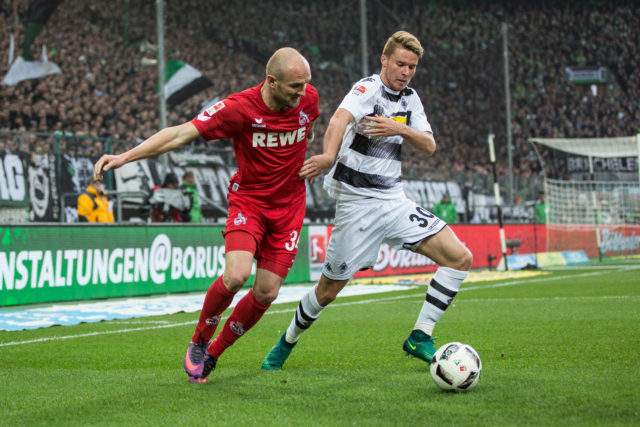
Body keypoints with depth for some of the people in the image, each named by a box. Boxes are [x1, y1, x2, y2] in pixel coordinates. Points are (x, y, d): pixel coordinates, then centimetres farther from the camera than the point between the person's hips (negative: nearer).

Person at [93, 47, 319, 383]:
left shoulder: (308, 98, -8)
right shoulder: (239, 108, -21)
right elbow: (180, 134, -25)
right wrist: (125, 156, -32)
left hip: (288, 205, 4)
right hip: (248, 200, -4)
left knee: (266, 292, -3)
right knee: (236, 275, -25)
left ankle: (214, 353, 19)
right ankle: (199, 340, 4)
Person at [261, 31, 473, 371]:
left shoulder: (410, 99, 10)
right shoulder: (369, 88, -13)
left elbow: (429, 146, 2)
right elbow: (340, 118, -33)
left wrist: (400, 129, -18)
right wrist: (329, 156, -53)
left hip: (394, 199, 7)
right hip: (358, 202, -7)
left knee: (460, 258, -5)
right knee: (328, 290, 1)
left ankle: (419, 338, 2)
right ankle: (287, 343, 28)